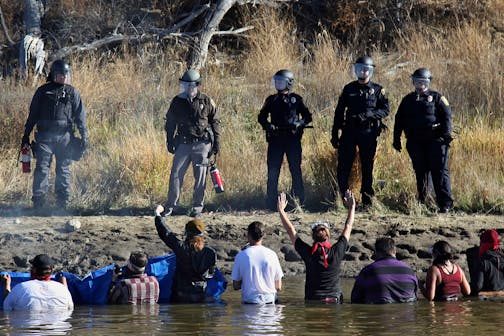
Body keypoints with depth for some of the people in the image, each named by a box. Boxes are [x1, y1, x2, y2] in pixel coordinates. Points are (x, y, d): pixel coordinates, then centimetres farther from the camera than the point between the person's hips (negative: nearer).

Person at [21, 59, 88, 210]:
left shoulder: (72, 93, 9)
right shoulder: (42, 91, 7)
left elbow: (80, 116, 9)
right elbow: (33, 115, 10)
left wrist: (84, 135, 1)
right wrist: (26, 136, 8)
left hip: (65, 137, 1)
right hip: (45, 136, -1)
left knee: (64, 169, 4)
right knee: (42, 168, -9)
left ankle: (63, 201, 9)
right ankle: (38, 200, -11)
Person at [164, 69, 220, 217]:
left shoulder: (206, 101, 2)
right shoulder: (177, 101, 6)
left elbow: (215, 122, 7)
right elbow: (170, 123, 13)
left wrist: (217, 142, 3)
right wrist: (170, 141, 8)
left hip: (202, 144, -1)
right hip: (183, 144, 1)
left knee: (200, 177, 2)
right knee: (176, 174, -3)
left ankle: (197, 206, 12)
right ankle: (171, 206, 4)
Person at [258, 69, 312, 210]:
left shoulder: (296, 99, 7)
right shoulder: (271, 100, 12)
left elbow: (307, 117, 8)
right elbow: (261, 117, 13)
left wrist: (300, 124, -12)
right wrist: (268, 126, -8)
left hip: (293, 139, -2)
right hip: (275, 139, 2)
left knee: (296, 171, -1)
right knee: (273, 172, 0)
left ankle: (299, 201, 4)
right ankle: (271, 203, 4)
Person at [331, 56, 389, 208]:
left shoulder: (377, 90, 4)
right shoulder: (349, 89, 10)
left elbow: (385, 110, -2)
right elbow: (339, 112, 11)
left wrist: (367, 114, -18)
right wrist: (335, 134, 7)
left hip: (368, 133, -2)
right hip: (349, 131, 2)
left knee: (367, 168, 2)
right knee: (343, 168, -3)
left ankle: (367, 201, 8)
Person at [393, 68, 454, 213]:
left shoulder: (437, 98, 5)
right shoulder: (408, 100, 16)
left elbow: (447, 116, -1)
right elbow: (399, 121, 19)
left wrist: (446, 134, -13)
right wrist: (396, 139, 14)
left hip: (435, 141, -4)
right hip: (416, 143, 4)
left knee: (439, 171, -8)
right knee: (420, 172, 8)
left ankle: (445, 203, -11)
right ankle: (421, 201, 16)